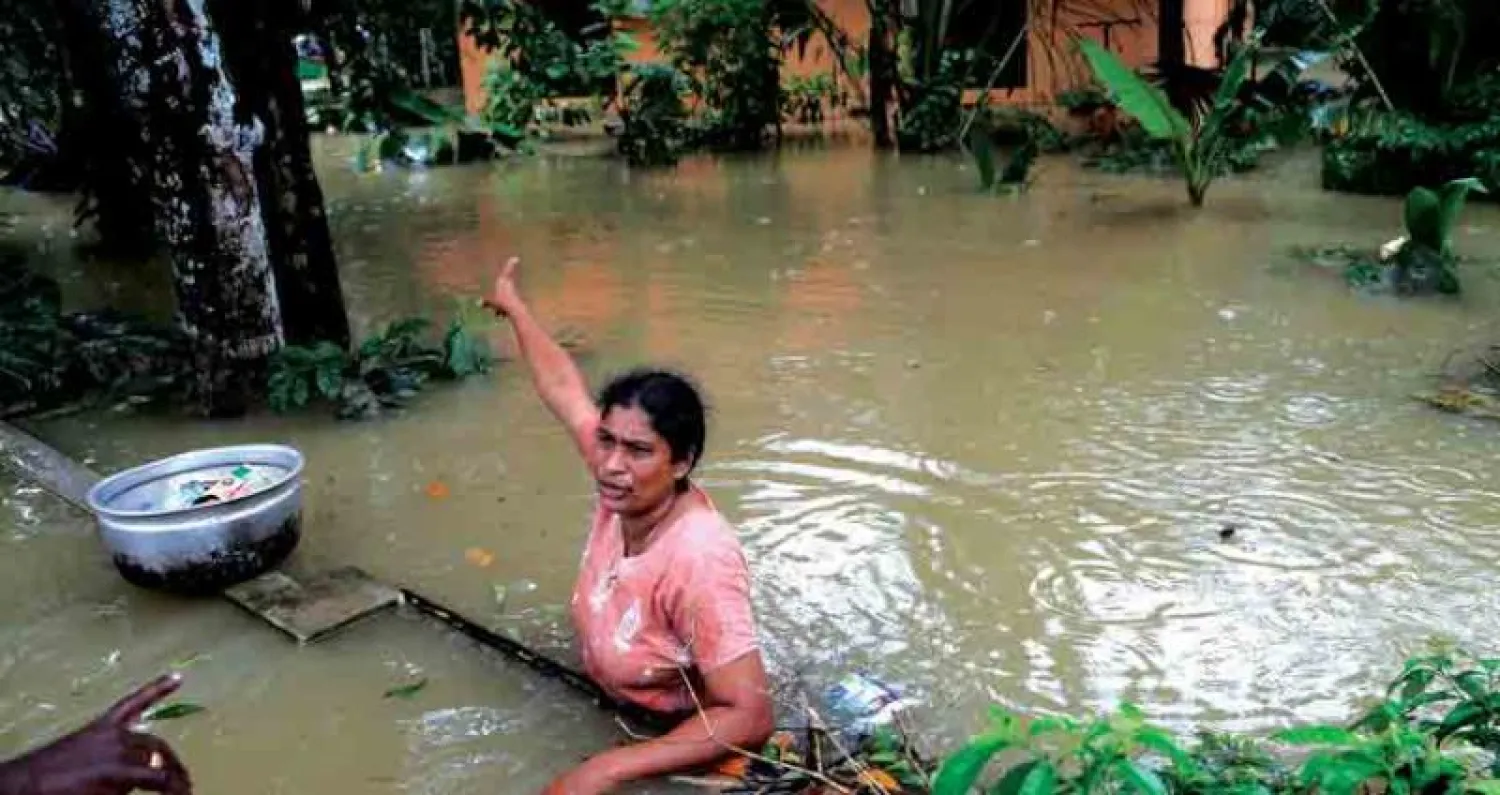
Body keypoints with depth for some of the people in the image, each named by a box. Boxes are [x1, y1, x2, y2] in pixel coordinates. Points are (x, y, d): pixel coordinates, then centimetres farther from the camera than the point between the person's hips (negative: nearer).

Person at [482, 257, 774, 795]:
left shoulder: (697, 561, -33)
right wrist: (513, 306, 17)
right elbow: (563, 387, 1)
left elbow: (749, 718, -32)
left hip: (678, 749, -6)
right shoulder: (622, 491, -15)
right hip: (614, 718, 6)